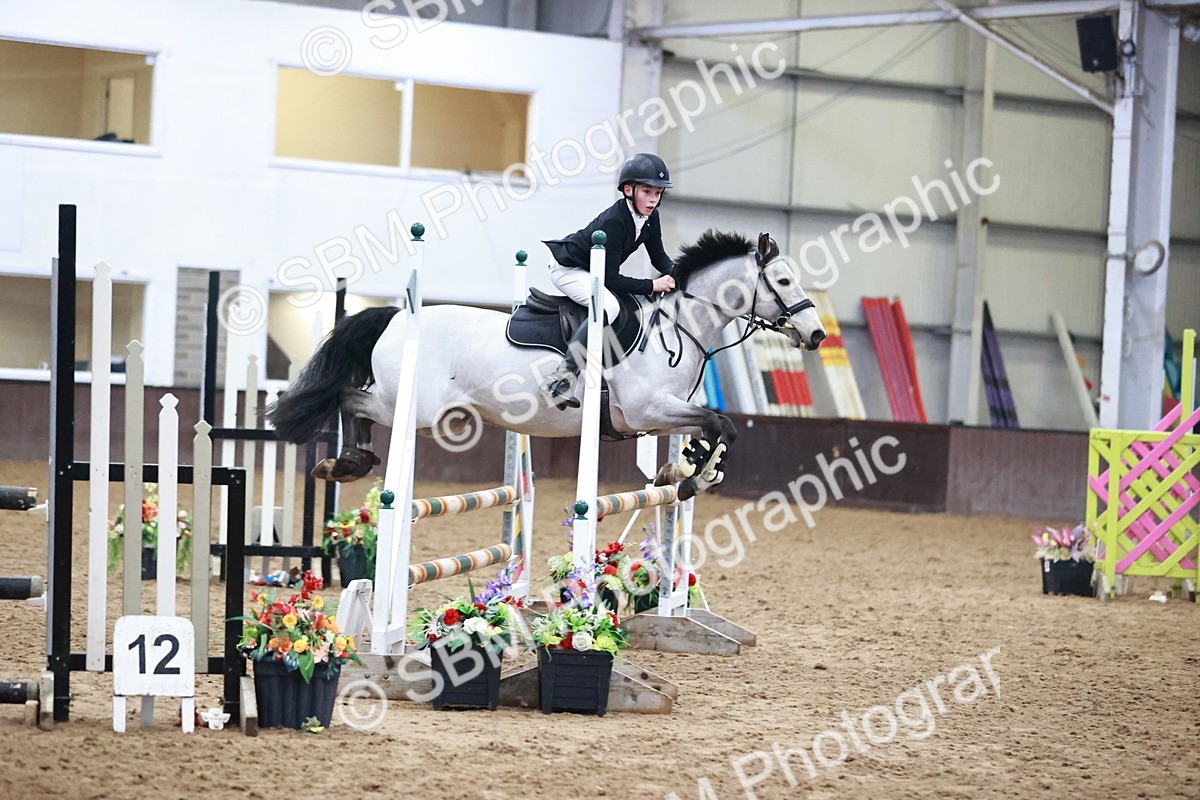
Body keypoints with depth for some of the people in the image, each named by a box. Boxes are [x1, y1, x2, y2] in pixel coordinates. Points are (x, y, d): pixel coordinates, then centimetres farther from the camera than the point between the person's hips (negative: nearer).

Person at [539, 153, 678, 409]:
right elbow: (610, 278, -31)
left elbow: (658, 256, 7)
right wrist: (652, 285, -30)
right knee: (609, 306, -33)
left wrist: (674, 274, -14)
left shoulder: (650, 218, -5)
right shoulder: (613, 222, -31)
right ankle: (562, 378, -42)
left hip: (590, 272, 10)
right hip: (568, 269, -10)